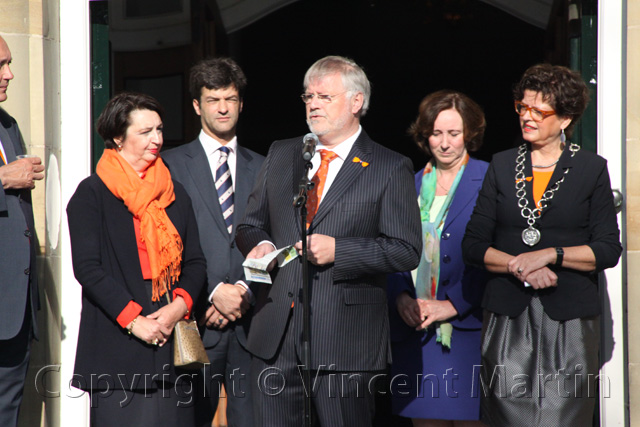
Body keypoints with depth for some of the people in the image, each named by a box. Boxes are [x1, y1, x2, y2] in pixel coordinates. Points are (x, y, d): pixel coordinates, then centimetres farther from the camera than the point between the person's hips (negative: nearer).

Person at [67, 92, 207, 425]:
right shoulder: (92, 194, 1)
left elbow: (195, 262, 14)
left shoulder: (174, 194, 16)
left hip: (172, 341, 4)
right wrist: (132, 319, -14)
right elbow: (87, 267, -6)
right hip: (117, 343, -4)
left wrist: (179, 304, -6)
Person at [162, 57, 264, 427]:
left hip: (250, 318, 2)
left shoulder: (261, 168, 15)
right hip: (197, 319, -2)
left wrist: (245, 291, -5)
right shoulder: (171, 165, 6)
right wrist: (214, 292, -9)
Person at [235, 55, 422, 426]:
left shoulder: (391, 169, -1)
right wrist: (259, 244, -2)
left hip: (346, 340, -4)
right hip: (275, 336, 4)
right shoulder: (281, 155, 14)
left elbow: (406, 251, -7)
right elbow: (251, 224, 21)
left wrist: (338, 250, -17)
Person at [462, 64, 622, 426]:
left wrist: (550, 254, -11)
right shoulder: (503, 166, 12)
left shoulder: (591, 169, 6)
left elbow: (609, 249, 1)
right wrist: (517, 265, -9)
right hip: (507, 317, 2)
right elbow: (473, 245, 8)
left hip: (569, 318, -2)